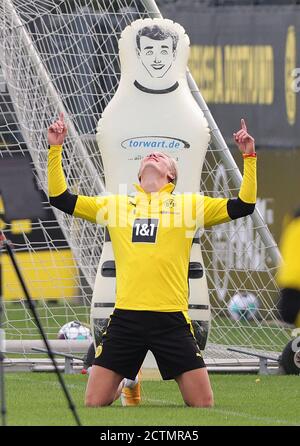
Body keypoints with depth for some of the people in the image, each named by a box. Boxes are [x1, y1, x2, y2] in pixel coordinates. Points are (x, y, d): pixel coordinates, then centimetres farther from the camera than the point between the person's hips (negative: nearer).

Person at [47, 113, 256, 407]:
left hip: (172, 319, -1)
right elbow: (60, 198, 17)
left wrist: (249, 157, 3)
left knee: (203, 404, -4)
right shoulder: (115, 204, 16)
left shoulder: (189, 204, 12)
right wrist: (55, 149, 12)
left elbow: (243, 206, 9)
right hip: (126, 317, 1)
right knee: (94, 403, 0)